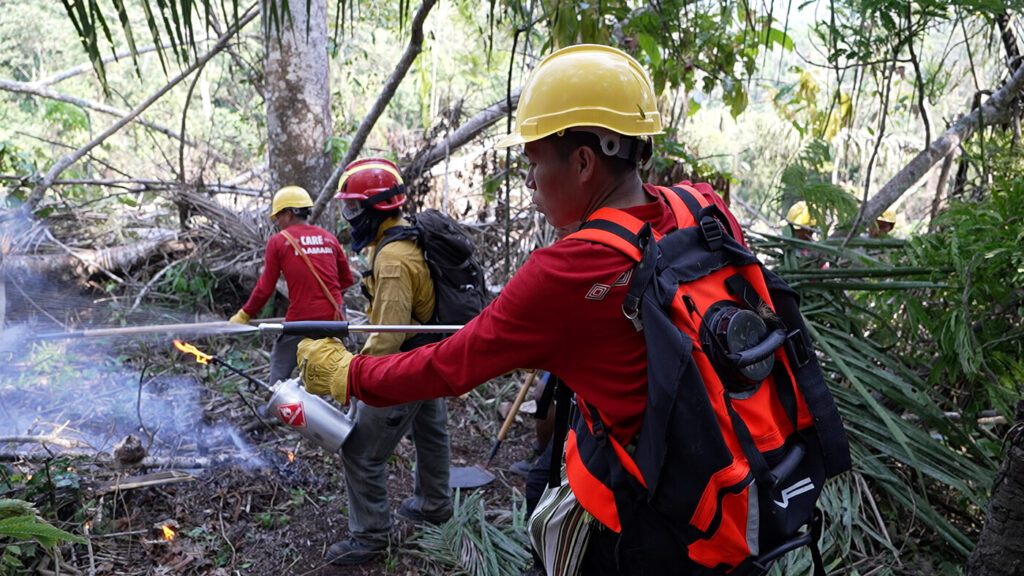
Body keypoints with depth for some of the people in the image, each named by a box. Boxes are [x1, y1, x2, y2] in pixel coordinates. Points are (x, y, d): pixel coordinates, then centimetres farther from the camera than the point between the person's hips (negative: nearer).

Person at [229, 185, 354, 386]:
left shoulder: (278, 241, -2)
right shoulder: (329, 238, 8)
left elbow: (265, 287, -2)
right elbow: (347, 279, 12)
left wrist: (244, 315, 9)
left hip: (301, 319, -4)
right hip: (334, 317, 4)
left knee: (280, 365, 13)